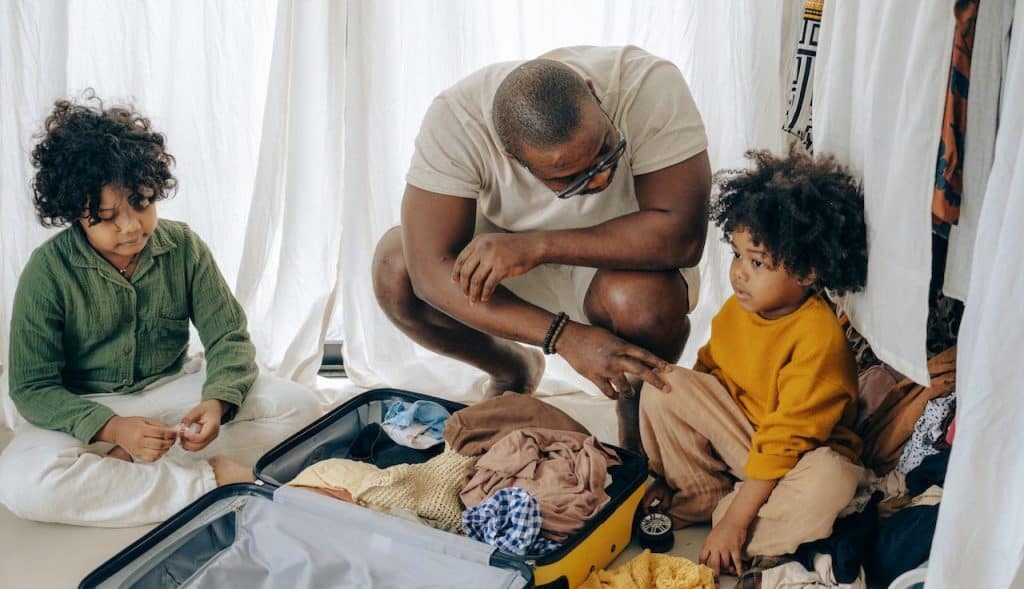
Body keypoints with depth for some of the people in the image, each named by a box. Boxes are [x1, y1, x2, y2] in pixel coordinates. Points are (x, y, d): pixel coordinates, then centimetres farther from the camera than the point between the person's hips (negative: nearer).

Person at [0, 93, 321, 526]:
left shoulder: (184, 247, -8)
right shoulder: (48, 271, -14)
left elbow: (229, 337, -6)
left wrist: (217, 402, -29)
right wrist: (111, 427, -31)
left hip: (173, 391, 3)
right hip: (86, 410, -2)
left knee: (297, 404, -19)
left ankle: (124, 466, -22)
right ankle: (208, 481, -26)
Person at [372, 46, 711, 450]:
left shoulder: (649, 86, -32)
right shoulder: (456, 119, -30)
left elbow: (682, 234, -35)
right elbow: (431, 270, -34)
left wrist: (537, 246, -39)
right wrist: (565, 337, -42)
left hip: (622, 256, -1)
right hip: (508, 244, 2)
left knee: (647, 298, -36)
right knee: (395, 265, -22)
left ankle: (637, 445, -3)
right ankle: (515, 371, 7)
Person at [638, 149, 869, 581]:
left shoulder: (819, 339, -27)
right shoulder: (736, 309, -6)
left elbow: (783, 442, -27)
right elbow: (705, 374, 4)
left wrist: (734, 522, -25)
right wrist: (671, 472, 3)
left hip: (799, 455, -5)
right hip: (741, 428, 5)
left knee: (828, 482, -39)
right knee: (663, 388, -15)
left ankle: (720, 513, -16)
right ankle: (700, 496, -3)